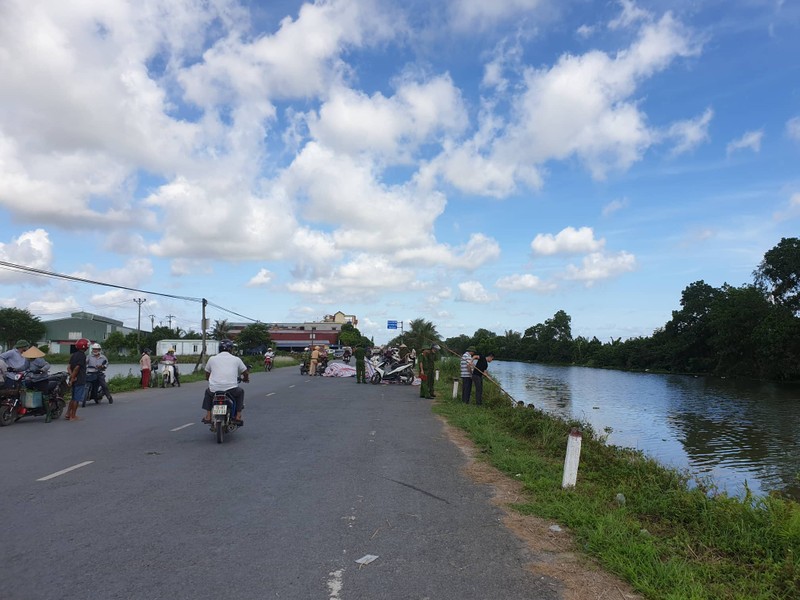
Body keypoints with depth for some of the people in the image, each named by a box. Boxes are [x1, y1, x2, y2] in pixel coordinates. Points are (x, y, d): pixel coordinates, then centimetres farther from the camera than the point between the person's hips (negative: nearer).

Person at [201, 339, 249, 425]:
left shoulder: (212, 358, 9)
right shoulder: (236, 359, 8)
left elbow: (207, 376, 19)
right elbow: (246, 373, 16)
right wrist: (245, 379, 40)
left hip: (214, 390, 1)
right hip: (231, 389, -1)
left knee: (208, 392, 34)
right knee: (240, 392, 30)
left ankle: (208, 416, 26)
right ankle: (238, 417, 19)